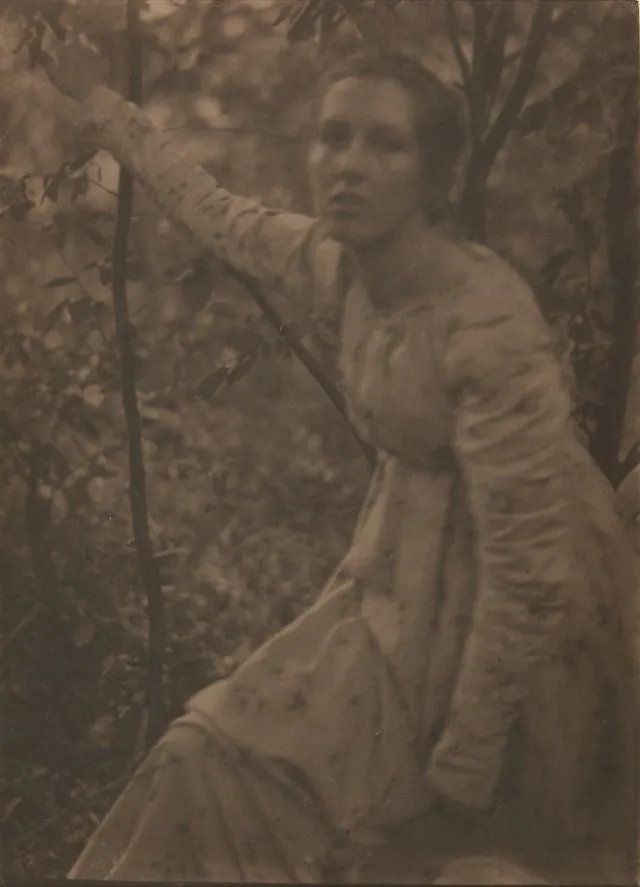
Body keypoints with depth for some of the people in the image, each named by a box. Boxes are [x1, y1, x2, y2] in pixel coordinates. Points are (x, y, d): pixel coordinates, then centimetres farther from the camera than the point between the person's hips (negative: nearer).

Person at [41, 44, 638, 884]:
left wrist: (462, 759, -21)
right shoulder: (334, 263, -8)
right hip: (411, 561, 7)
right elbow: (218, 212, 12)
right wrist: (99, 104, 22)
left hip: (508, 595, -7)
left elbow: (528, 561, -28)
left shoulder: (487, 325, -30)